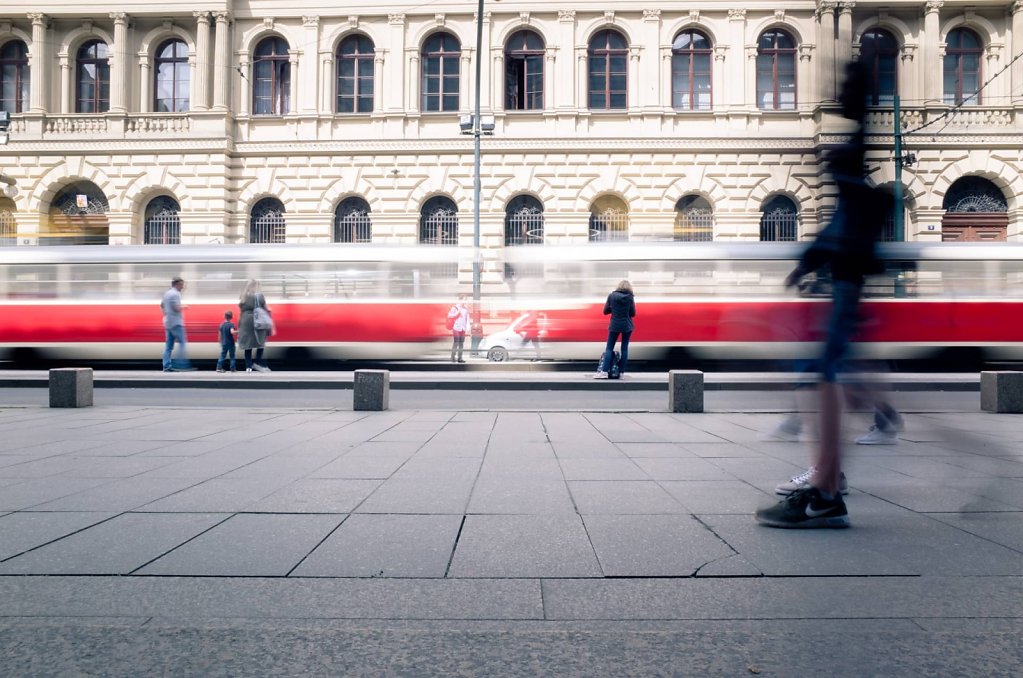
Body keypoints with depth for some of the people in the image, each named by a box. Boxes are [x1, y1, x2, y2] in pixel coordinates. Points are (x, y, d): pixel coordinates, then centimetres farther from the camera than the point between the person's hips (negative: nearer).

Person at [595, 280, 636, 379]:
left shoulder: (611, 295, -4)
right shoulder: (630, 297, -5)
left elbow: (605, 311, 0)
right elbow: (633, 313, -2)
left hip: (615, 325, 0)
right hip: (627, 326, 0)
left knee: (609, 348, 3)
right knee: (624, 348, 7)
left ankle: (604, 371, -8)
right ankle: (621, 372, 7)